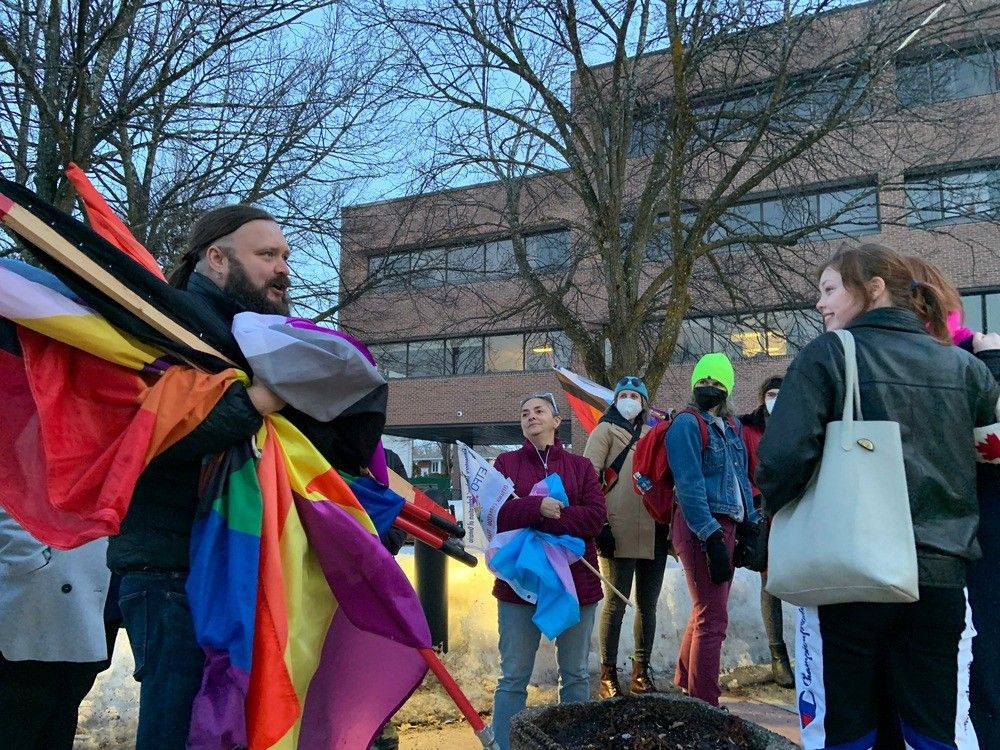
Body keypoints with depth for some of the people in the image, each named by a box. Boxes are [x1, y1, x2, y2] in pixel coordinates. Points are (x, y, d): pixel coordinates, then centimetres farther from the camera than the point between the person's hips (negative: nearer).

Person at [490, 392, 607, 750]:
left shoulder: (580, 466, 6)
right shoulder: (506, 463, 5)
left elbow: (596, 517, -8)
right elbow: (494, 513, -9)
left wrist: (548, 518, -18)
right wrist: (537, 508, -24)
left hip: (575, 581, 2)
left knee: (575, 675, 13)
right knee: (513, 677, 4)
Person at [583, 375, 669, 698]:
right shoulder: (606, 430, 4)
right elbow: (589, 477, -6)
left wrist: (670, 523, 16)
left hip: (653, 532, 5)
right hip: (619, 533, -5)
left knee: (648, 604, 10)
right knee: (616, 602, -3)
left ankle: (641, 671, 21)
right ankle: (608, 676, 6)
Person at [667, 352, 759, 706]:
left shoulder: (730, 425, 16)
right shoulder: (687, 423, -9)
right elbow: (690, 485, -17)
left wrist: (752, 523, 15)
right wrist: (711, 538, -22)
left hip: (725, 526, 9)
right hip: (701, 527, -9)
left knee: (706, 612, 17)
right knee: (712, 618, -8)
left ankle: (684, 688, 31)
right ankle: (704, 705, 1)